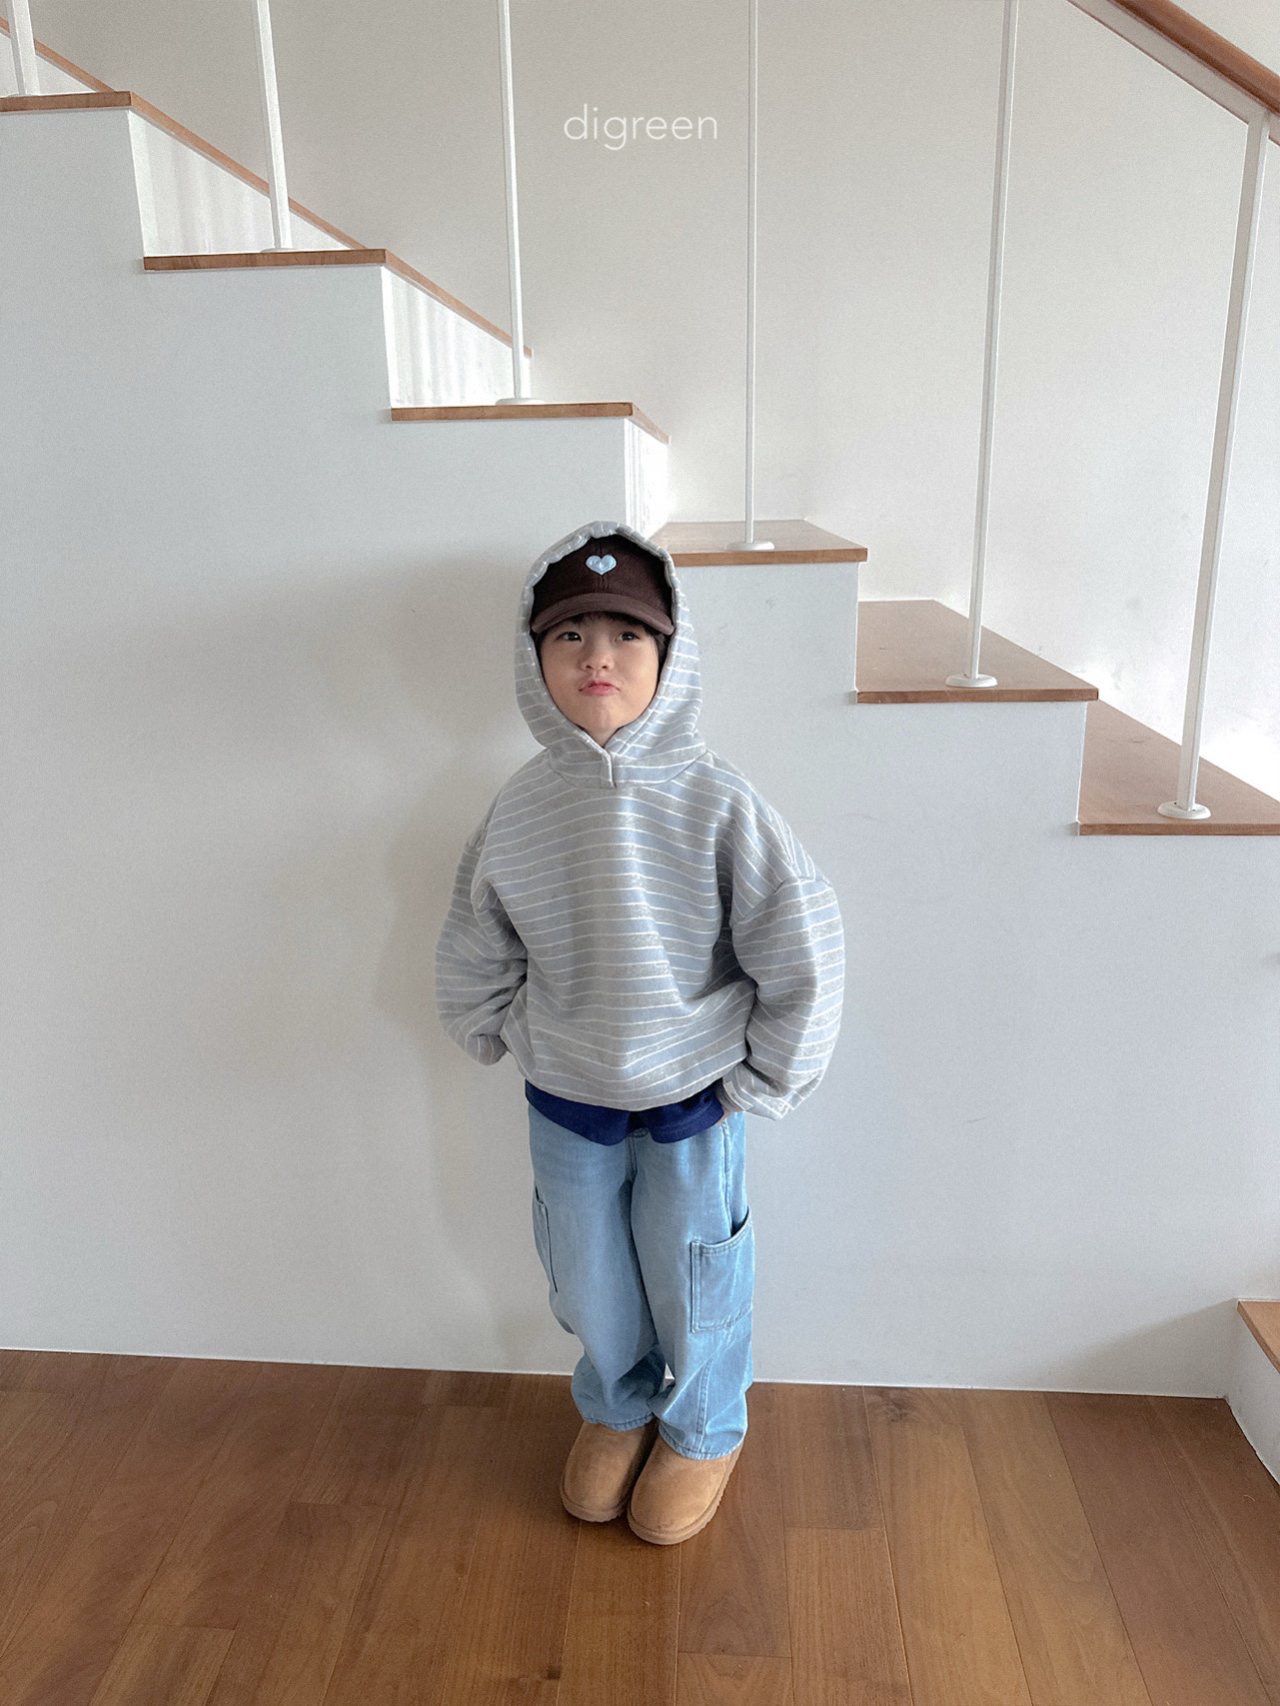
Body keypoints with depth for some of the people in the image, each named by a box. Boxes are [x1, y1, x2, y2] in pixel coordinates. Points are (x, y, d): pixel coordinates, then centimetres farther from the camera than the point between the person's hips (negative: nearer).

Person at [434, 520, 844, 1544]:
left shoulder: (716, 802, -20)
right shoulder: (521, 809, -9)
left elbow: (806, 959, -14)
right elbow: (471, 968, 5)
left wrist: (759, 1084, -9)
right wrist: (522, 1047, 5)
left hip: (692, 1103, -3)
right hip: (566, 1107, 3)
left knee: (694, 1285, 18)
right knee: (588, 1281, 22)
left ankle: (705, 1431, 49)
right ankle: (616, 1408, 54)